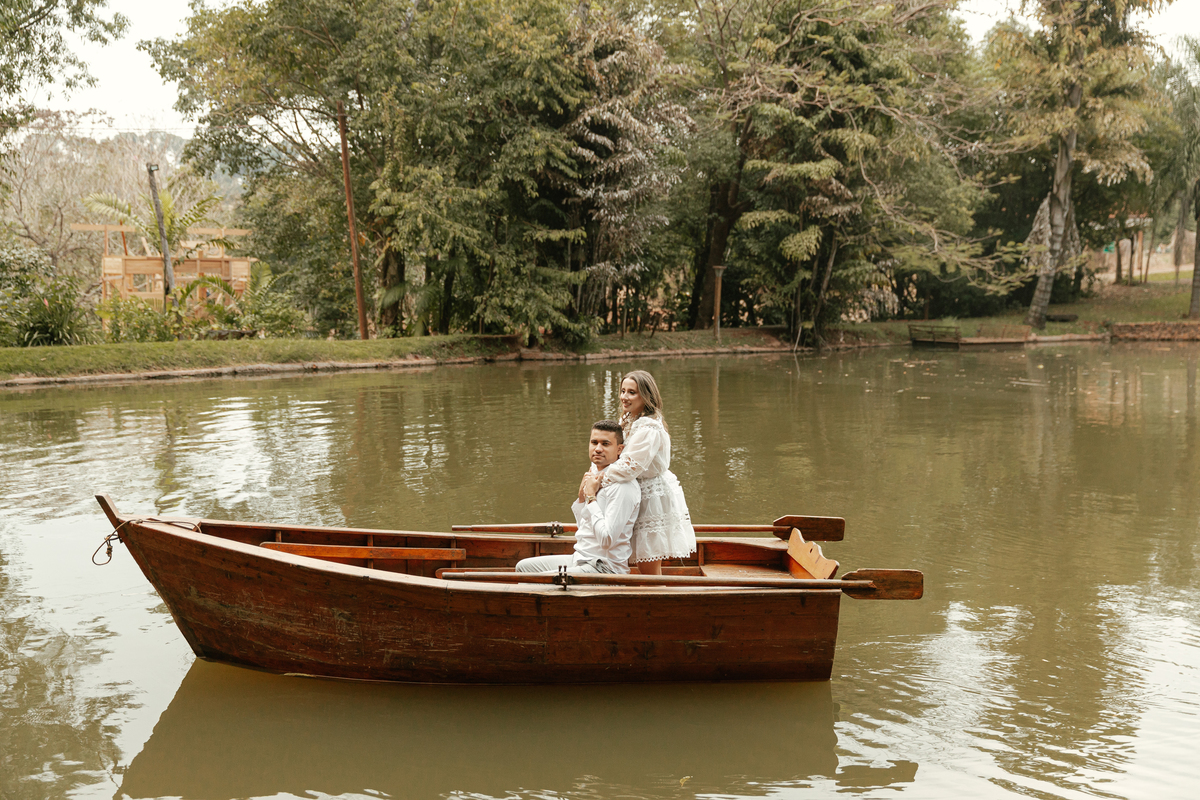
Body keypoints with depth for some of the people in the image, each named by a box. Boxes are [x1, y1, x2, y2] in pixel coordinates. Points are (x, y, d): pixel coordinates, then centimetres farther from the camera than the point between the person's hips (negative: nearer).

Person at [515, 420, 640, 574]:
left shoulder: (622, 486, -19)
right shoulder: (596, 477, 11)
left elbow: (607, 540, -26)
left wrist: (591, 497, -17)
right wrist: (582, 495, 5)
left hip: (605, 567, -10)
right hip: (580, 559, 10)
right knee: (523, 567, 18)